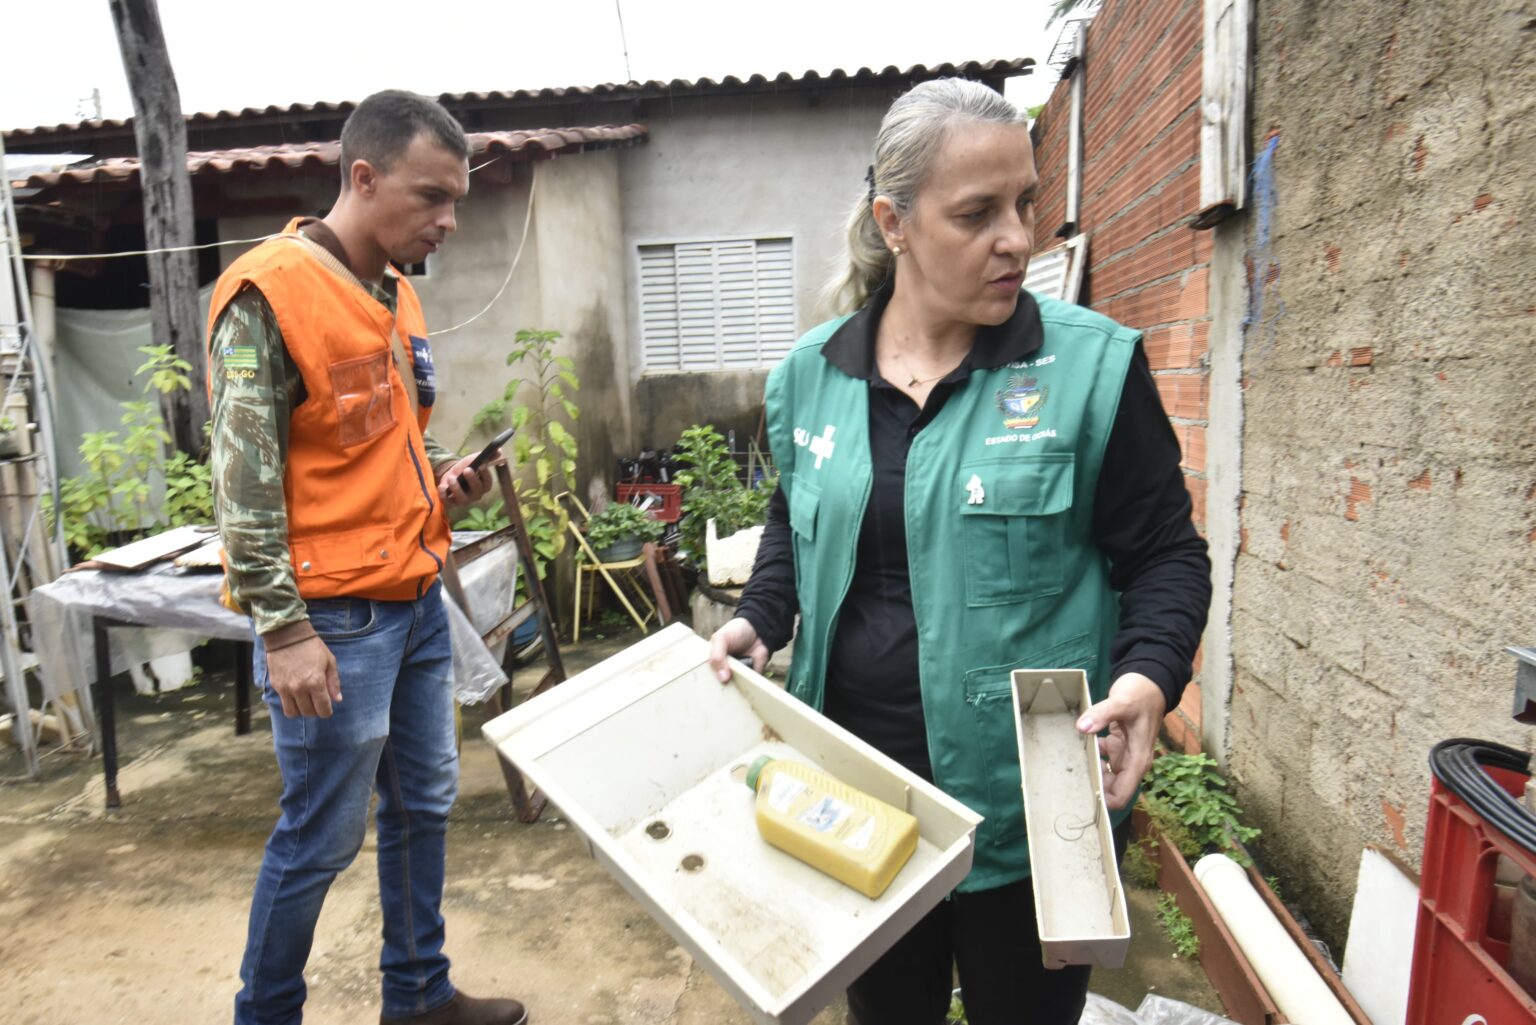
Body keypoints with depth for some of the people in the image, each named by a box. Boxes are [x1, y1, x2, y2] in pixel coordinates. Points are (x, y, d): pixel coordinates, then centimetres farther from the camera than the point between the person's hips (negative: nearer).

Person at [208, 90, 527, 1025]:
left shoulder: (398, 293, 11)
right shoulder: (270, 292, -14)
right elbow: (243, 478, -16)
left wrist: (441, 472, 2)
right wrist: (284, 631, -17)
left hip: (417, 600, 8)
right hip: (334, 621, -8)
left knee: (424, 806, 18)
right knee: (323, 839, 7)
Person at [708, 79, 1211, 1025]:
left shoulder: (1091, 363, -11)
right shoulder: (812, 374, 0)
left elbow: (1166, 554, -4)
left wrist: (1148, 674, -21)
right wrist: (760, 617, -1)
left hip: (1023, 798, -3)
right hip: (854, 781, 4)